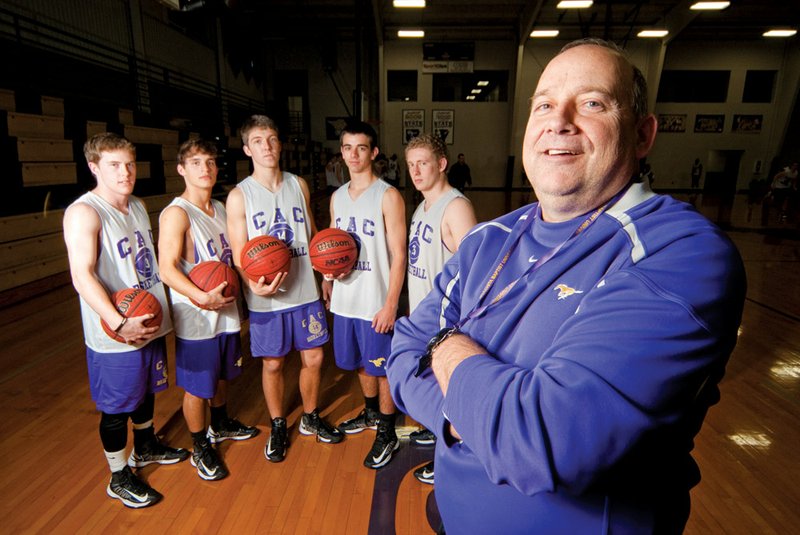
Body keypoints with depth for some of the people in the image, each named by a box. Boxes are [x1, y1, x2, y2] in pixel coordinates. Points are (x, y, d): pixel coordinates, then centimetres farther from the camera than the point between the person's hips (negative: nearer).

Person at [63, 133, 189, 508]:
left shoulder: (138, 206, 9)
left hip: (152, 323, 8)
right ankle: (119, 477, 28)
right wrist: (120, 323, -32)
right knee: (116, 407, 8)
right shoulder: (83, 212, -17)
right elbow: (82, 276, -25)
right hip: (115, 336, -8)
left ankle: (145, 448, 47)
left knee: (147, 390, 24)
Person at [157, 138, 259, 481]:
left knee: (222, 374, 24)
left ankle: (221, 425, 48)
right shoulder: (176, 213, -16)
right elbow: (167, 268, -24)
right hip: (195, 319, -7)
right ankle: (201, 449, 29)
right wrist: (202, 297, -35)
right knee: (197, 386, 8)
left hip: (226, 311, 7)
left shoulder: (220, 208, 8)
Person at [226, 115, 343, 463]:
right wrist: (254, 284, -25)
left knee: (313, 358, 12)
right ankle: (278, 427, 35)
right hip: (266, 298, -2)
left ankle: (311, 418, 37)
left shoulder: (299, 185, 5)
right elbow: (239, 254, -6)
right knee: (272, 364, 11)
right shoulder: (239, 196, -5)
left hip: (306, 291, 3)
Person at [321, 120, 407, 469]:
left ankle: (387, 433, 26)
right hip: (344, 299, 6)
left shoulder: (388, 196, -10)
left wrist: (390, 304, -17)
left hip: (375, 303, -6)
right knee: (360, 363, 21)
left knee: (383, 368, 7)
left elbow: (398, 255, -13)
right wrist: (327, 280, 6)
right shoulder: (337, 197, 9)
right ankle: (371, 412, 44)